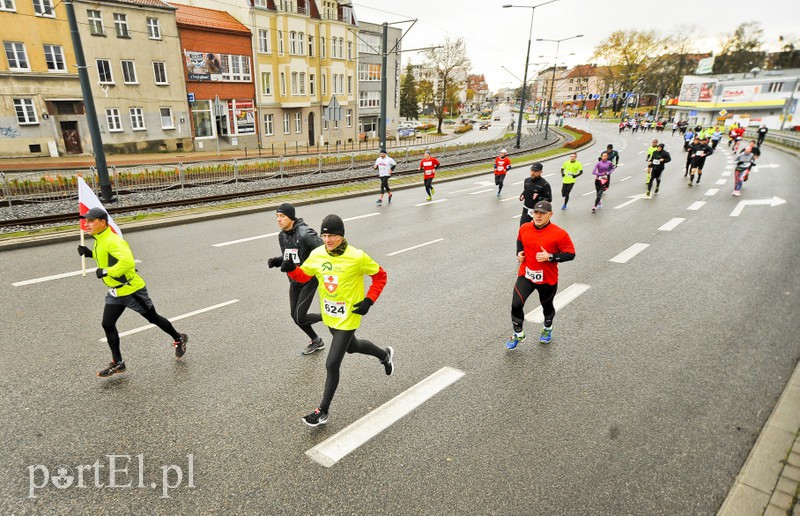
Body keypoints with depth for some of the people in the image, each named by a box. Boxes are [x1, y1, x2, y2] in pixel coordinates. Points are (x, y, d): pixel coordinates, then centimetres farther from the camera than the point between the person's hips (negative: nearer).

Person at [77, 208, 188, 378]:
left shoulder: (112, 241, -24)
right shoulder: (99, 240, 6)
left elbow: (128, 262, -37)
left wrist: (106, 272, -30)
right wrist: (90, 253, 9)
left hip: (131, 289, -9)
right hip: (115, 292, 9)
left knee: (152, 318, 7)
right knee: (107, 325, 4)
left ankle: (179, 339, 28)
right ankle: (118, 363, 16)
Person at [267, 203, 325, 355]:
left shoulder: (304, 234, -24)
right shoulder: (282, 236, 2)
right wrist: (276, 261, -6)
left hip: (308, 280, -8)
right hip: (294, 281, 8)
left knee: (300, 318, -7)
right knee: (295, 316, 13)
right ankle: (316, 341, 36)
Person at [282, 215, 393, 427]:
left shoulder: (357, 257, -22)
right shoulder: (317, 254, -8)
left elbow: (380, 276, -9)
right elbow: (303, 275, 5)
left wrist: (368, 301, -16)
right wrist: (291, 269, -16)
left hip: (347, 318, -6)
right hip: (329, 316, 6)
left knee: (332, 364, -4)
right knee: (351, 347, 28)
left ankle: (323, 411, 17)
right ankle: (384, 354, 56)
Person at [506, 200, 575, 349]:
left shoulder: (559, 234, -18)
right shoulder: (524, 229, -4)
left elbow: (570, 254, -13)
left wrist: (550, 257, -25)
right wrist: (519, 253, 0)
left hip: (548, 279, -2)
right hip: (525, 276, 2)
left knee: (547, 306, 20)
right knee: (516, 304, -13)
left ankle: (547, 329, 52)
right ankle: (518, 334, 12)